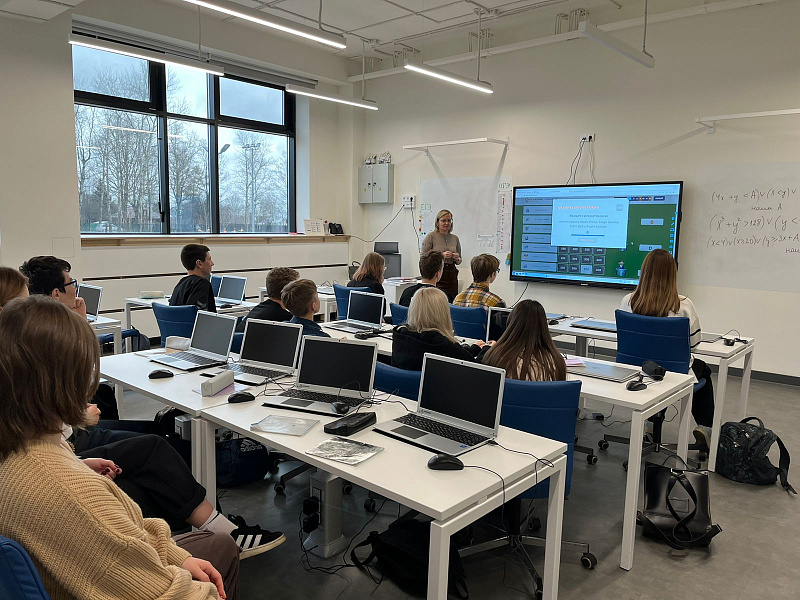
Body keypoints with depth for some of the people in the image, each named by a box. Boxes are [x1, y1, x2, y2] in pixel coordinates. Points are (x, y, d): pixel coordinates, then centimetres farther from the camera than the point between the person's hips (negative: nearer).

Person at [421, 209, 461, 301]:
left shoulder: (455, 238, 14)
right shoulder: (431, 236, -1)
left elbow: (459, 261, 21)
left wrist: (457, 258, -1)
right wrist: (441, 255, -15)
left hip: (451, 276, 5)